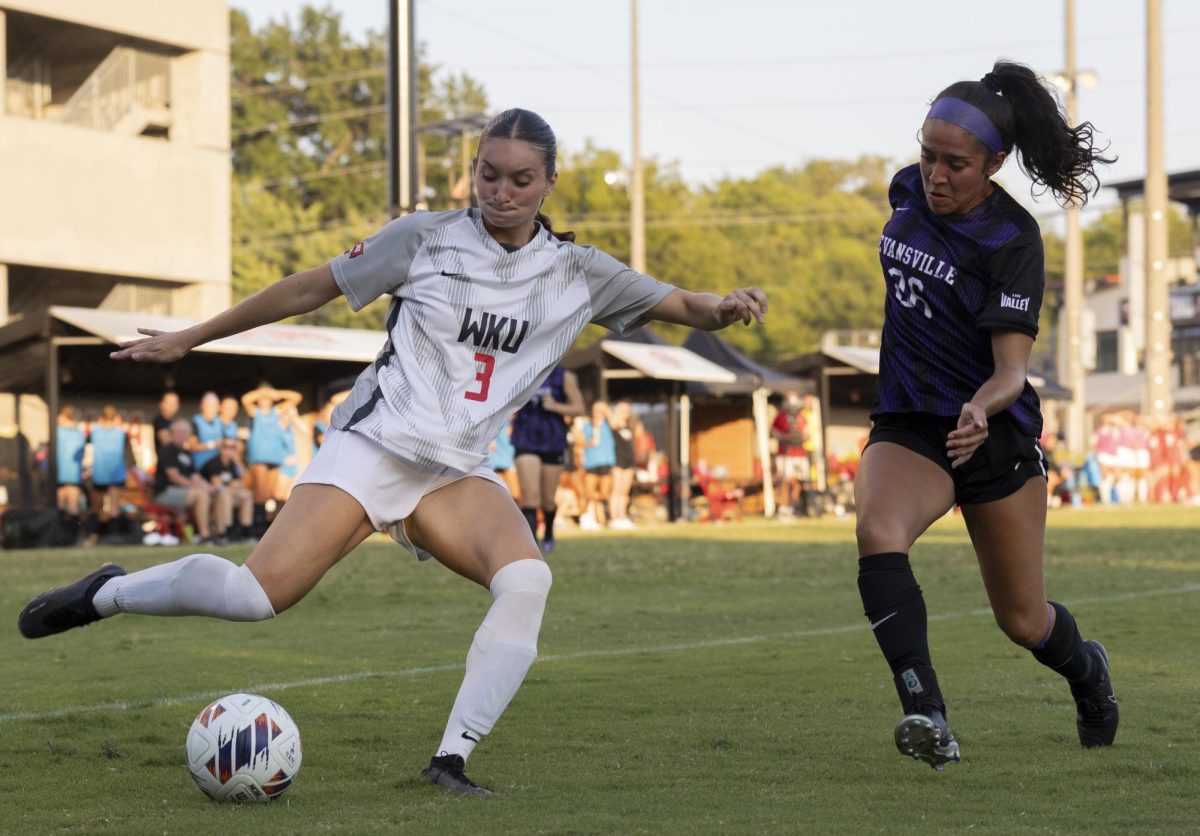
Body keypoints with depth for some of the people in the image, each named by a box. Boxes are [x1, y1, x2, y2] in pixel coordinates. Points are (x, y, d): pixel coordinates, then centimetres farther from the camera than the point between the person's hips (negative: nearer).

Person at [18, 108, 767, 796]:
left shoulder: (578, 274, 5)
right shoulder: (425, 238, -2)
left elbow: (677, 304, 6)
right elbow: (310, 289, 6)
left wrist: (720, 306, -19)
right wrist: (187, 339, 10)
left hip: (460, 476, 3)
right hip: (374, 447, -3)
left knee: (528, 579, -28)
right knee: (261, 593, -21)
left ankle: (453, 758, -23)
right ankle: (110, 593, 6)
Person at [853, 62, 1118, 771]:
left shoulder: (1013, 240, -18)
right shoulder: (910, 190, -2)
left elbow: (1012, 367, -24)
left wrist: (982, 410, -45)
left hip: (994, 431, -4)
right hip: (907, 426, 4)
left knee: (1023, 622, 8)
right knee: (877, 533, -30)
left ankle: (1087, 670, 46)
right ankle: (928, 718, -39)